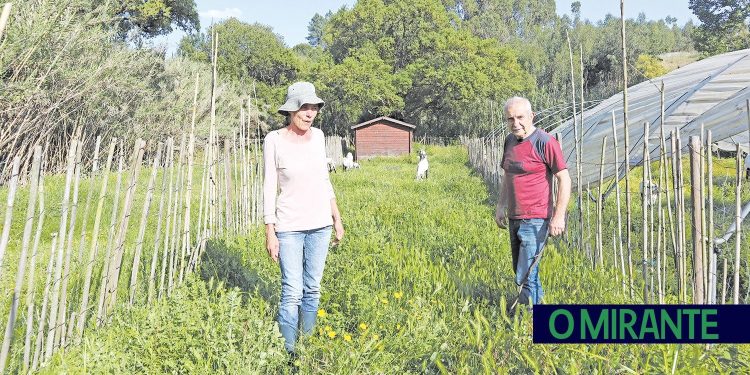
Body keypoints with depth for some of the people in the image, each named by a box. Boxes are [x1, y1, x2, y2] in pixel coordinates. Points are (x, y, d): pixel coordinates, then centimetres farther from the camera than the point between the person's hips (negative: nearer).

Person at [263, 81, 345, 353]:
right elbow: (269, 188, -7)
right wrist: (270, 232, -9)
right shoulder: (274, 140, -8)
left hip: (320, 224, 5)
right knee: (292, 293, -6)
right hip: (289, 227, -4)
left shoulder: (317, 136, 4)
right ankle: (288, 352, 8)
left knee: (313, 289, 12)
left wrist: (337, 218, 13)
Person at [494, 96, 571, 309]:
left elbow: (564, 179, -14)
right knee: (520, 271, 19)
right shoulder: (510, 141, 9)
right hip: (514, 218, 8)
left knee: (526, 277, -10)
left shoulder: (545, 142, -13)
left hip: (535, 220, -8)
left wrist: (559, 216, -18)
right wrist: (501, 206, 15)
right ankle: (537, 299, 38)